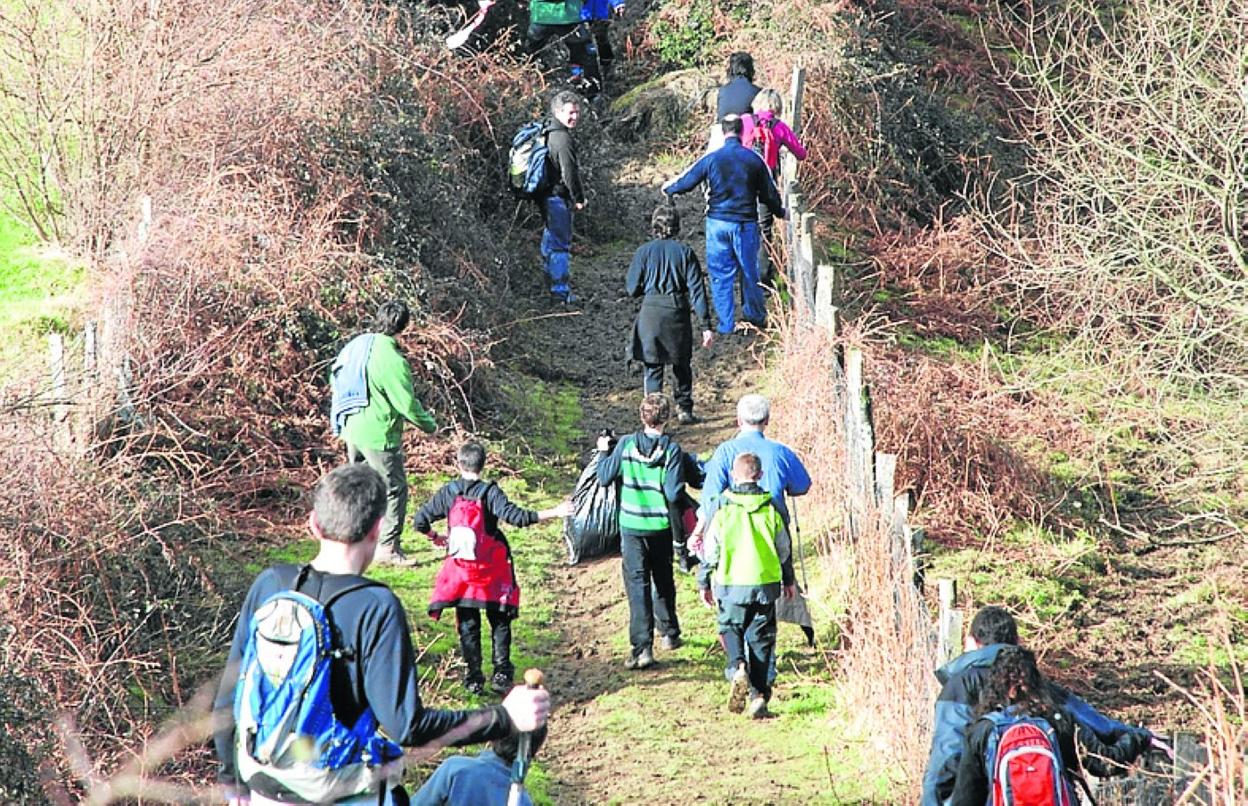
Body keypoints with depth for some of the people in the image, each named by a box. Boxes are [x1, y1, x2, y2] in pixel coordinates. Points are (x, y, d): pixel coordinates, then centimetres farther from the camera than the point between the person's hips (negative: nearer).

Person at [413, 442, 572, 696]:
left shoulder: (447, 493, -4)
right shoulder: (490, 492, -12)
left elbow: (420, 521, -1)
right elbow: (515, 516, -23)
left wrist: (435, 537, 19)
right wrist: (554, 513, -20)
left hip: (460, 568, 2)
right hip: (492, 570, -2)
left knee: (467, 625, 10)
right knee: (499, 621, 12)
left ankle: (473, 679, 9)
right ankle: (502, 673, 6)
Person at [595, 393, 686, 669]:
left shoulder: (626, 445, -8)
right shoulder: (672, 450, -11)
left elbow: (604, 478, -1)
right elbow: (673, 494, -16)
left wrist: (604, 452, 16)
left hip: (631, 525, 0)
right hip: (661, 525, 0)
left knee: (637, 583, -2)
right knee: (663, 581, 21)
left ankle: (642, 647, -12)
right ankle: (669, 633, 37)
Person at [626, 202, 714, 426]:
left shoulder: (644, 252, -1)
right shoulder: (685, 252, -2)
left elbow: (632, 289, 3)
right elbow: (697, 290, -4)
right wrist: (706, 325, -3)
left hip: (651, 312, 0)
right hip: (677, 313, 0)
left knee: (653, 367, 6)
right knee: (682, 365, 19)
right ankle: (684, 408, 21)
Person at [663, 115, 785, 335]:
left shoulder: (712, 159, -6)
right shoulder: (754, 159, -4)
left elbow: (686, 182, 3)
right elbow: (769, 193, 6)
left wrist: (668, 188, 25)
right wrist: (779, 212, 26)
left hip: (717, 223, 0)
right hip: (745, 223, 0)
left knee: (720, 274, 7)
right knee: (749, 270, 14)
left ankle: (726, 324, 9)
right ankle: (755, 316, 27)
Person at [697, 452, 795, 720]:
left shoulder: (722, 506, -6)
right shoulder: (771, 507, 0)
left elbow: (710, 549, -2)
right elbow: (784, 547, 9)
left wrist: (704, 582, 10)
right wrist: (789, 580, 23)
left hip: (731, 583, -1)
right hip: (766, 582, 1)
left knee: (731, 628, 16)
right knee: (760, 638, 10)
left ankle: (738, 667, -13)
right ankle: (759, 696, 5)